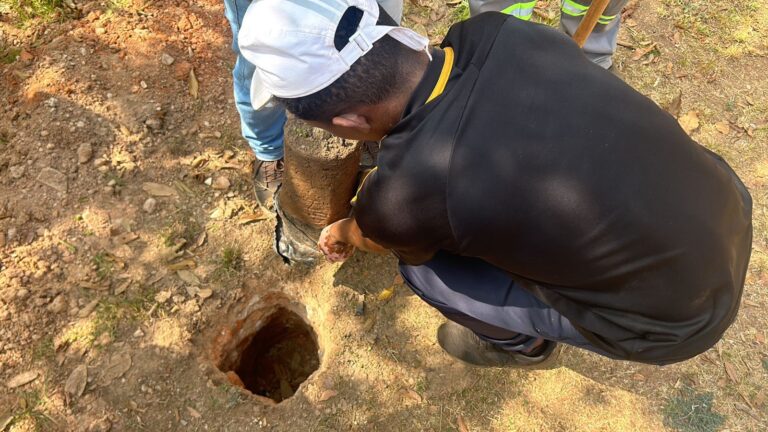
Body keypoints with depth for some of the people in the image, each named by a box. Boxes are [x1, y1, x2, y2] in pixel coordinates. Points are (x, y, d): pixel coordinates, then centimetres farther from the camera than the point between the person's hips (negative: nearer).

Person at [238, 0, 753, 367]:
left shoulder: (403, 194, -28)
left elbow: (377, 236, 0)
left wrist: (342, 234, 23)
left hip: (679, 316, -6)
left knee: (425, 268, 0)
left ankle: (522, 343, 26)